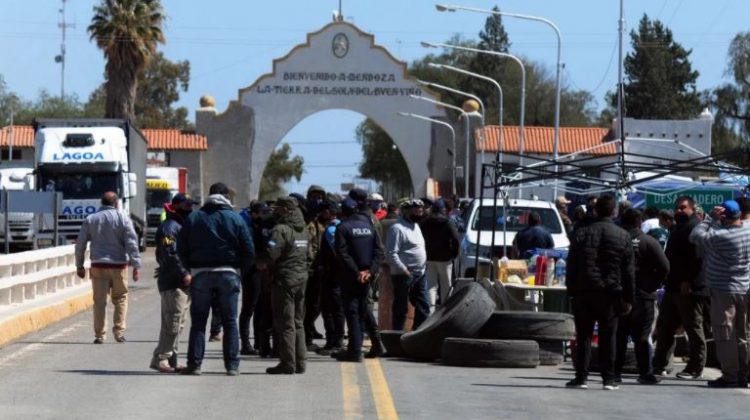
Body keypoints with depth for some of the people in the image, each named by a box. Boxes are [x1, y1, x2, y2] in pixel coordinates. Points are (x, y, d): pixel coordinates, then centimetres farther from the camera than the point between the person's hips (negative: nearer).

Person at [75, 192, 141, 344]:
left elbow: (80, 244, 8)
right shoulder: (123, 219, -1)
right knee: (120, 299, 12)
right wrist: (136, 265, -6)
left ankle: (99, 335, 3)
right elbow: (131, 243, -7)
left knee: (99, 301, 3)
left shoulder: (90, 219, 6)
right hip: (118, 265, -1)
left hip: (98, 266, 1)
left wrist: (79, 265, 15)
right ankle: (119, 332, 6)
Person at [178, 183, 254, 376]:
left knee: (198, 322, 5)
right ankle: (232, 365, 1)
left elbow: (181, 250, 2)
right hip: (228, 274, -1)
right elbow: (249, 251, -2)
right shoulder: (236, 219, 0)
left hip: (201, 274, 1)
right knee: (230, 322, 4)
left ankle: (194, 364, 1)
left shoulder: (193, 218, 4)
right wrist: (241, 269, 12)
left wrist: (190, 268, 13)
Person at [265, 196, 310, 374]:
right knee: (298, 323, 14)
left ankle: (287, 364, -5)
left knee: (285, 323, -5)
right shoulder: (304, 231, 13)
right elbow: (309, 257, 17)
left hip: (284, 280, -8)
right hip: (301, 279, 8)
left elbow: (271, 256, -20)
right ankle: (299, 363, 17)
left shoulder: (281, 230, -15)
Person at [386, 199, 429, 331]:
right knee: (401, 309, 0)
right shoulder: (397, 228, -14)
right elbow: (391, 253, -20)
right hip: (404, 275, -9)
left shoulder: (416, 226, 15)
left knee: (423, 306, 12)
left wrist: (424, 266, 13)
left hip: (420, 274, 9)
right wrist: (403, 270, -22)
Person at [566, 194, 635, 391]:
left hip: (584, 292, 1)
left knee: (583, 336, 5)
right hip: (610, 293, 0)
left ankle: (581, 376, 1)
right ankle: (608, 378, 4)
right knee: (608, 336, 5)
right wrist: (628, 298, 6)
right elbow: (628, 271, 2)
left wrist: (571, 291, 6)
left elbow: (571, 265, 2)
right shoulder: (623, 237, 0)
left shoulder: (581, 233, 2)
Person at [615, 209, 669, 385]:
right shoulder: (648, 242, -5)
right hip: (642, 295, -2)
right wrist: (653, 285, -1)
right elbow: (664, 267, -12)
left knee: (618, 336, 9)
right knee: (642, 337, 2)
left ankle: (615, 372, 8)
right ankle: (646, 374, 2)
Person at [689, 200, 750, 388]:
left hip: (723, 291, -7)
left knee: (724, 335, -2)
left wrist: (711, 217, -8)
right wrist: (714, 220, 5)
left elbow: (695, 236, -11)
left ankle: (730, 376, -3)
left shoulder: (721, 237, -21)